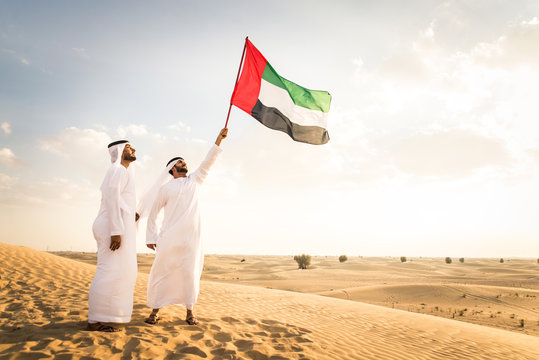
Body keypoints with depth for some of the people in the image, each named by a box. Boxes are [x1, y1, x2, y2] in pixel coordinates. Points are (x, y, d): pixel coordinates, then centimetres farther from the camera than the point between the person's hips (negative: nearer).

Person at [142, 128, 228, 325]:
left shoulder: (194, 180, 17)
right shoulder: (165, 188, 8)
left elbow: (208, 161, 13)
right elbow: (153, 212, 9)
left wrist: (219, 139, 7)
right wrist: (151, 237, 2)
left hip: (191, 237, 2)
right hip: (170, 237, -2)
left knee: (190, 273, 1)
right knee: (161, 272, -3)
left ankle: (189, 312, 11)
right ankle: (155, 311, 9)